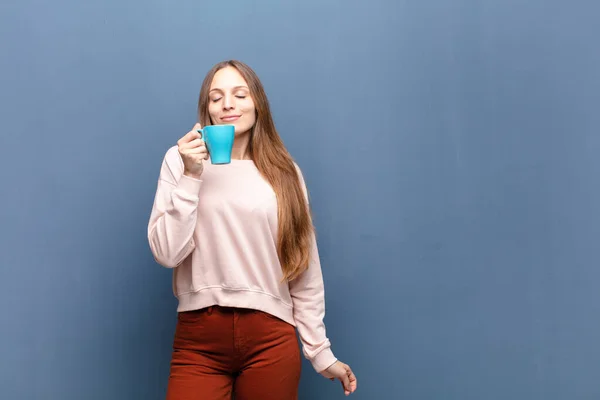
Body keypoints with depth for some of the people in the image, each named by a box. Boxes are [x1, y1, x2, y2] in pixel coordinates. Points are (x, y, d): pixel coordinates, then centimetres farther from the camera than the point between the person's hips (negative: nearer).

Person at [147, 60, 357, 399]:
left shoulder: (283, 171, 8)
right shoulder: (181, 160, 2)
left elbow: (305, 269, 8)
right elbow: (167, 253, -4)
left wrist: (320, 351, 7)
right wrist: (191, 176, -11)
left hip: (272, 339, 2)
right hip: (199, 338, -1)